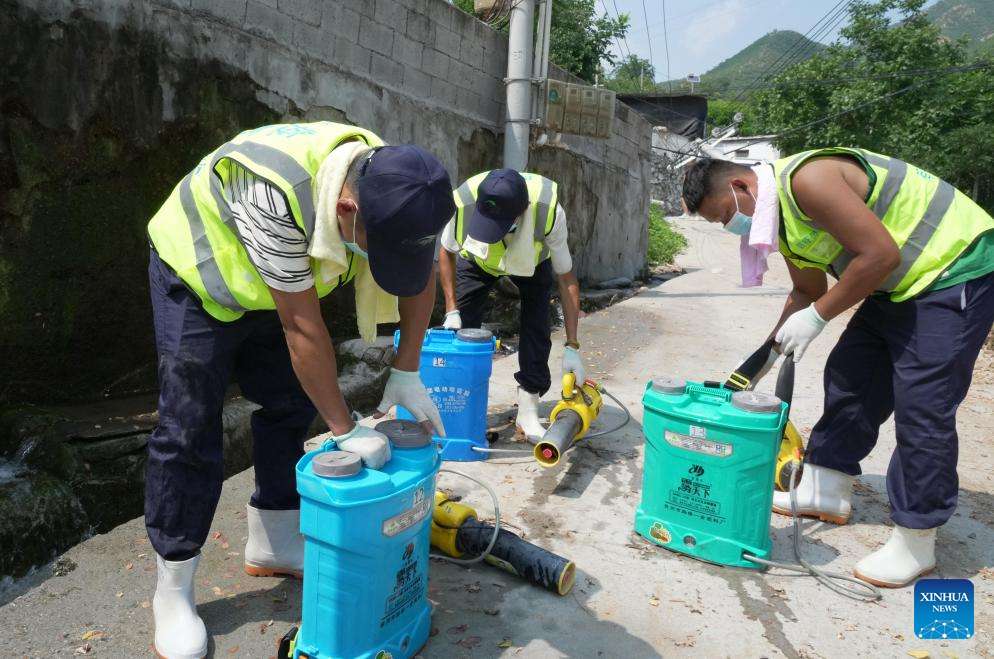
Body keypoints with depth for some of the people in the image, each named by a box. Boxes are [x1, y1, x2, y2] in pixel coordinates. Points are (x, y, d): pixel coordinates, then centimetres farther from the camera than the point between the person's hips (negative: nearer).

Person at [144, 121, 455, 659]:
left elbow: (421, 277, -8)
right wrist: (346, 429, -29)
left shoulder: (392, 186, -21)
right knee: (188, 429, -7)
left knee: (290, 408, 7)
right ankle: (172, 592, 8)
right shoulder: (276, 192, -41)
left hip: (267, 289, 7)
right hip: (195, 274, -6)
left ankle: (273, 544, 24)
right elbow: (302, 326, -36)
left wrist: (406, 375, -15)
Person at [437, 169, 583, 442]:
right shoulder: (462, 203, -40)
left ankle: (527, 414, -2)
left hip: (533, 259, -1)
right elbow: (447, 252, -15)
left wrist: (572, 347, -31)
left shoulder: (549, 212, -43)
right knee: (461, 327, -9)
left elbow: (567, 279, -30)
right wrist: (451, 309, -19)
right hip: (476, 259, 1)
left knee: (536, 328, -14)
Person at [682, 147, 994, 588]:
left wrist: (817, 317, -19)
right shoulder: (779, 216, 5)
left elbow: (881, 254, -28)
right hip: (901, 283, 10)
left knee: (922, 405, -9)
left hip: (957, 268, -10)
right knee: (849, 376, 12)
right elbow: (807, 292, 15)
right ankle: (826, 491, 26)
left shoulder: (807, 180, -26)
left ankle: (916, 543, 4)